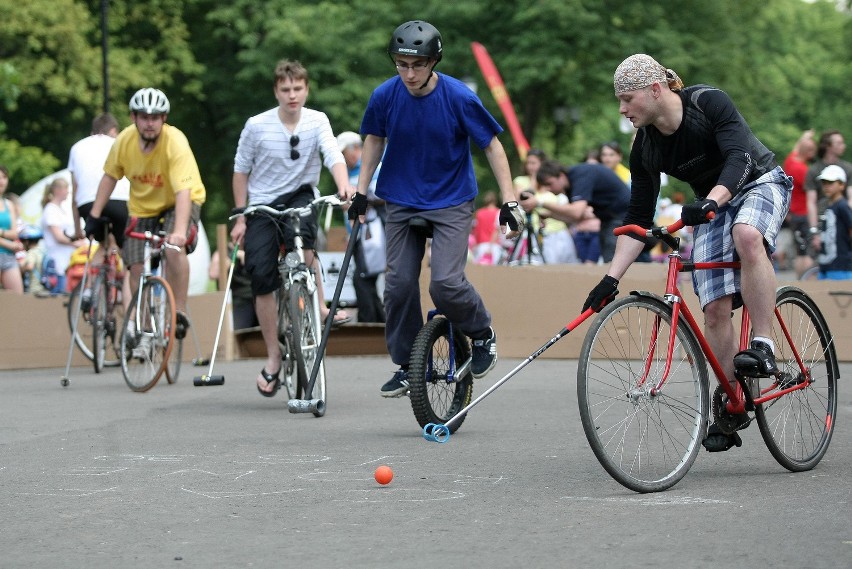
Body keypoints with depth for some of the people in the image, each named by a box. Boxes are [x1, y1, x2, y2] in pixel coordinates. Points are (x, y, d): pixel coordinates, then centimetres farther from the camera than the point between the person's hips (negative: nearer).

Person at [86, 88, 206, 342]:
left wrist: (179, 231, -51)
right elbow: (110, 176, 1)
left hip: (178, 205, -4)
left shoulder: (175, 143, -30)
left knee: (174, 249, -30)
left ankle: (179, 312, -16)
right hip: (142, 207, 4)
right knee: (137, 268, -3)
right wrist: (95, 214, -1)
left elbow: (183, 191, -39)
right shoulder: (125, 140, -17)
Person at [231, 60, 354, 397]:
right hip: (262, 205, 1)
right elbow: (241, 170, 1)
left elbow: (333, 156, -23)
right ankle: (273, 357, 4)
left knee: (301, 238, -35)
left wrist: (343, 186, -44)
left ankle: (320, 306, -17)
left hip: (300, 197, -1)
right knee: (262, 277, -8)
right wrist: (240, 217, -1)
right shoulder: (257, 126, -9)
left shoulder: (317, 121, -8)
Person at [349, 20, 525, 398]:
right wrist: (361, 191, 8)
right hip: (403, 203, 3)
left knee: (446, 284, -18)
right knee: (399, 285, -1)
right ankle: (406, 366, 15)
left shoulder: (459, 97, -18)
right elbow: (374, 139, 10)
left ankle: (482, 333, 11)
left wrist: (509, 200, -12)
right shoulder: (385, 96, -10)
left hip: (451, 203, -3)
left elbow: (492, 145, -8)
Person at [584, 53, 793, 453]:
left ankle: (763, 346, -32)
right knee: (715, 308, -11)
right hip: (711, 206, 5)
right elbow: (638, 218, -6)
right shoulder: (645, 148, -10)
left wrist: (710, 202, -52)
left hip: (760, 184, -5)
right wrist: (611, 279, -13)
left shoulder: (709, 102, -24)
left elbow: (739, 159, -34)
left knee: (746, 234, -40)